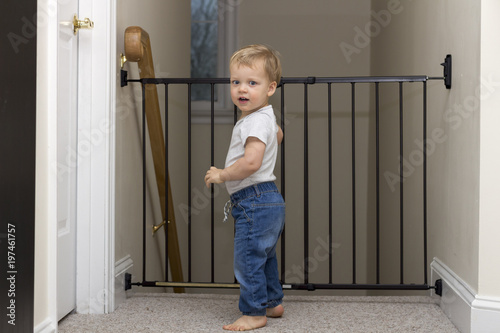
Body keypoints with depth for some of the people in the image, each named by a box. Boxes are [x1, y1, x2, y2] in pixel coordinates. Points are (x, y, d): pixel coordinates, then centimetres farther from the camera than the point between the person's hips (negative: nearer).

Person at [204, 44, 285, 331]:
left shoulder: (256, 121, -20)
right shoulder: (266, 117, 12)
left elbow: (251, 162, -31)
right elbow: (278, 134, 36)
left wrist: (221, 175, -20)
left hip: (255, 202, -11)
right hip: (268, 200, 11)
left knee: (248, 259, -3)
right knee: (264, 258, 22)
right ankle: (274, 302, 35)